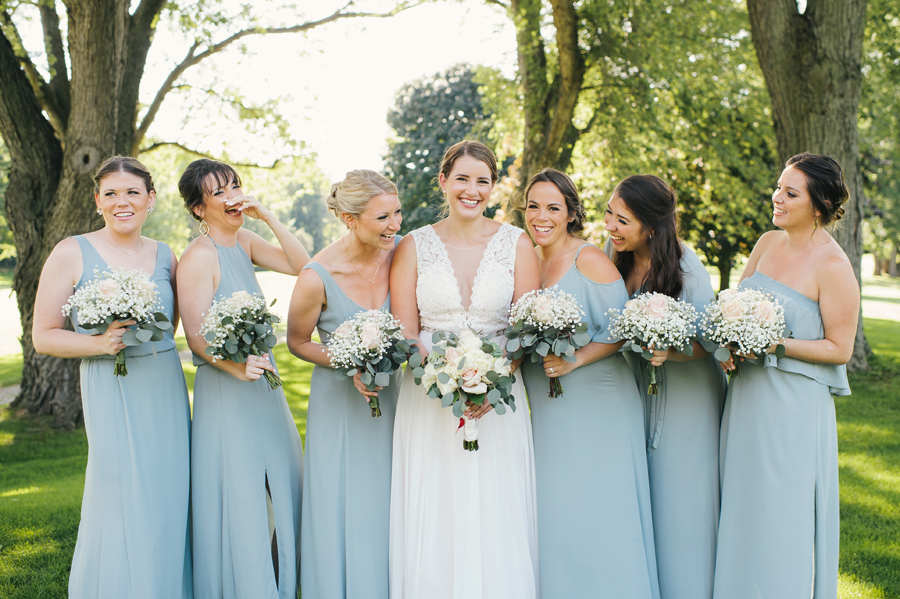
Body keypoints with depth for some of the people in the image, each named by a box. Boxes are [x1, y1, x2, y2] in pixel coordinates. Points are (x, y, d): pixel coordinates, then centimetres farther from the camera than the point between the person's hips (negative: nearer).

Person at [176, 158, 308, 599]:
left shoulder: (243, 241, 7)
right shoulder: (199, 257, -16)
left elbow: (299, 264, -1)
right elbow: (196, 337, -19)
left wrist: (267, 216, -8)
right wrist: (237, 367, -33)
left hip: (262, 381, 8)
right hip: (224, 389, -8)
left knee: (278, 483, 15)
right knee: (237, 492, -1)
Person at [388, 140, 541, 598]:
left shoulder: (516, 243, 4)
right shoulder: (414, 246, 4)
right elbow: (403, 333, 0)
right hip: (430, 399, 0)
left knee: (496, 519, 2)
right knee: (433, 521, 2)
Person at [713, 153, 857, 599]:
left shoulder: (833, 267, -14)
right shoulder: (767, 243, 6)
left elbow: (839, 348, -12)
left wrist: (774, 344, -20)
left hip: (795, 406, -7)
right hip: (747, 396, 7)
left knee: (781, 519, 2)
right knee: (741, 509, 15)